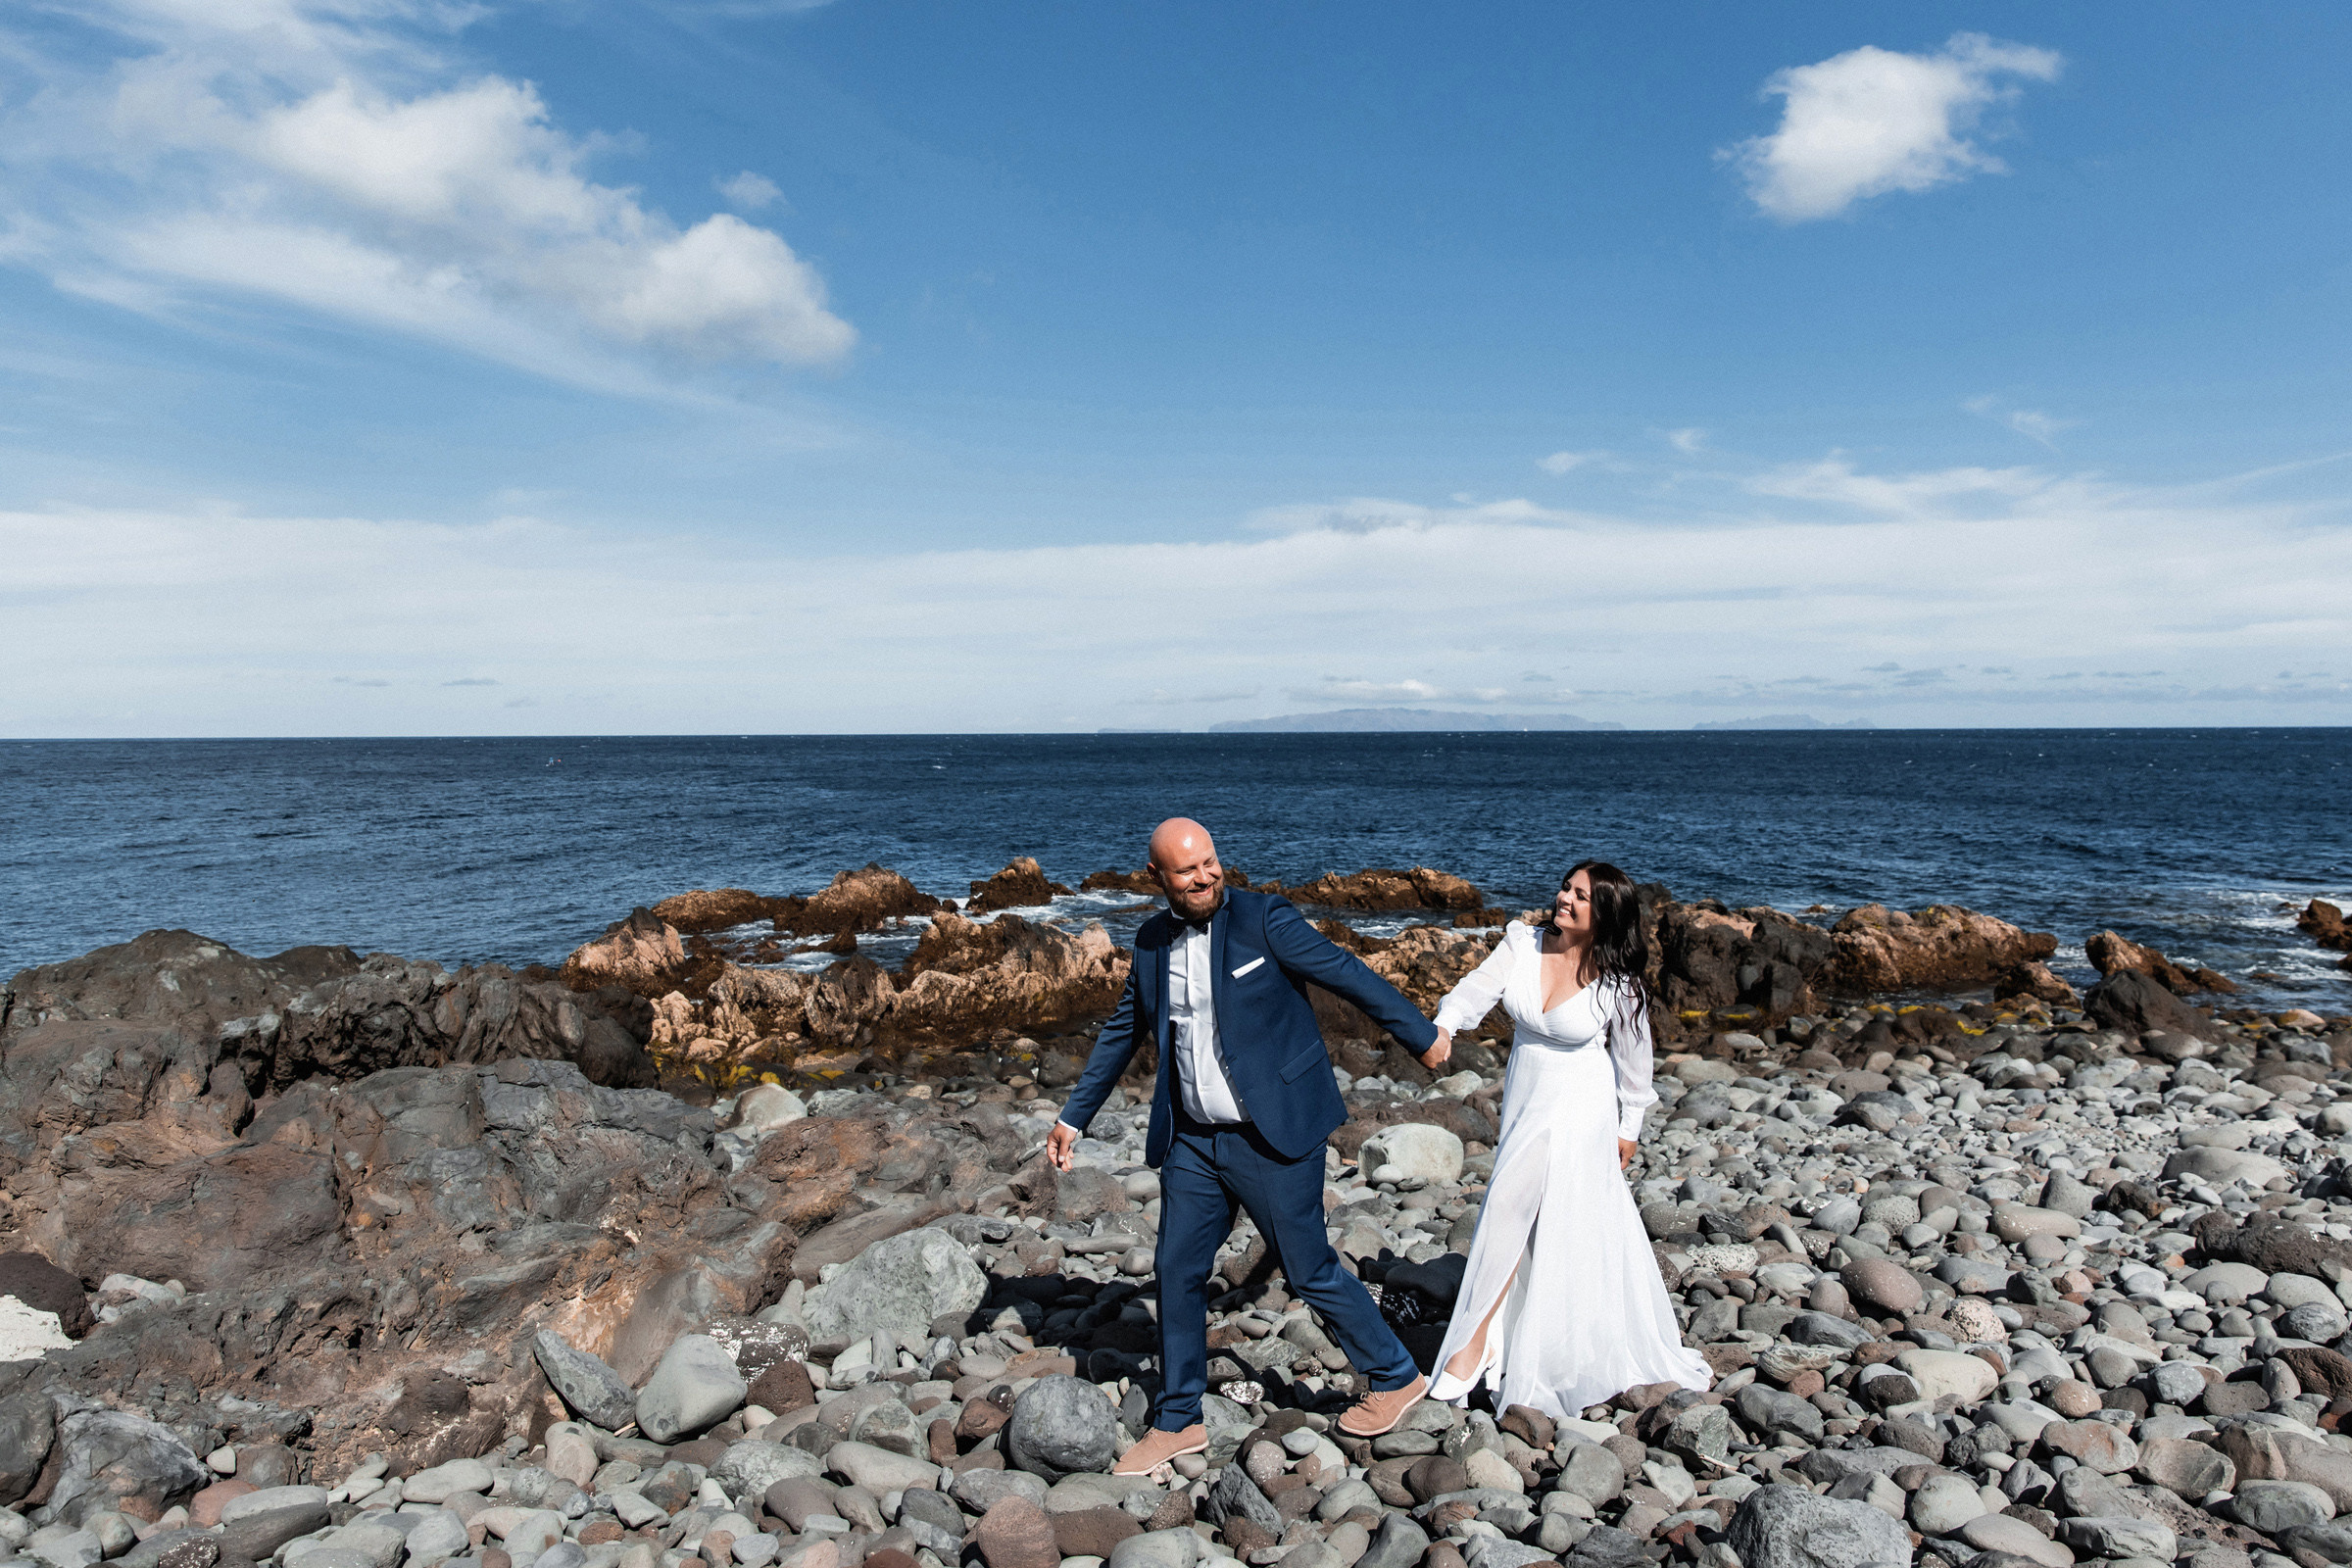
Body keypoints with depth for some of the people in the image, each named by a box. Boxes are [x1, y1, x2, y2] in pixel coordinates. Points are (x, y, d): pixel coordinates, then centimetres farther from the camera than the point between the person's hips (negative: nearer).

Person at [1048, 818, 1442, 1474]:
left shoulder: (1264, 919, -13)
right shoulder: (1153, 940, 5)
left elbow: (1347, 973, -8)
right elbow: (1122, 1031, 15)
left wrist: (1423, 1038, -3)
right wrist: (1073, 1117, 18)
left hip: (1273, 1133, -6)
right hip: (1192, 1139, 6)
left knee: (1310, 1272, 4)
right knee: (1177, 1272, 10)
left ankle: (1395, 1377, 28)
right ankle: (1177, 1422, 27)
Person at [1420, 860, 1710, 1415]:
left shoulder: (1618, 983, -16)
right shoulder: (1522, 942, -8)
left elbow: (1632, 1056, -3)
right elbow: (1479, 988, -16)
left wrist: (1628, 1127, 6)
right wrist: (1444, 1027, -37)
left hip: (1578, 1105, -5)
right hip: (1524, 1094, 6)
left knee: (1509, 1204, -16)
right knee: (1548, 1219, 18)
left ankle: (1477, 1342, -4)